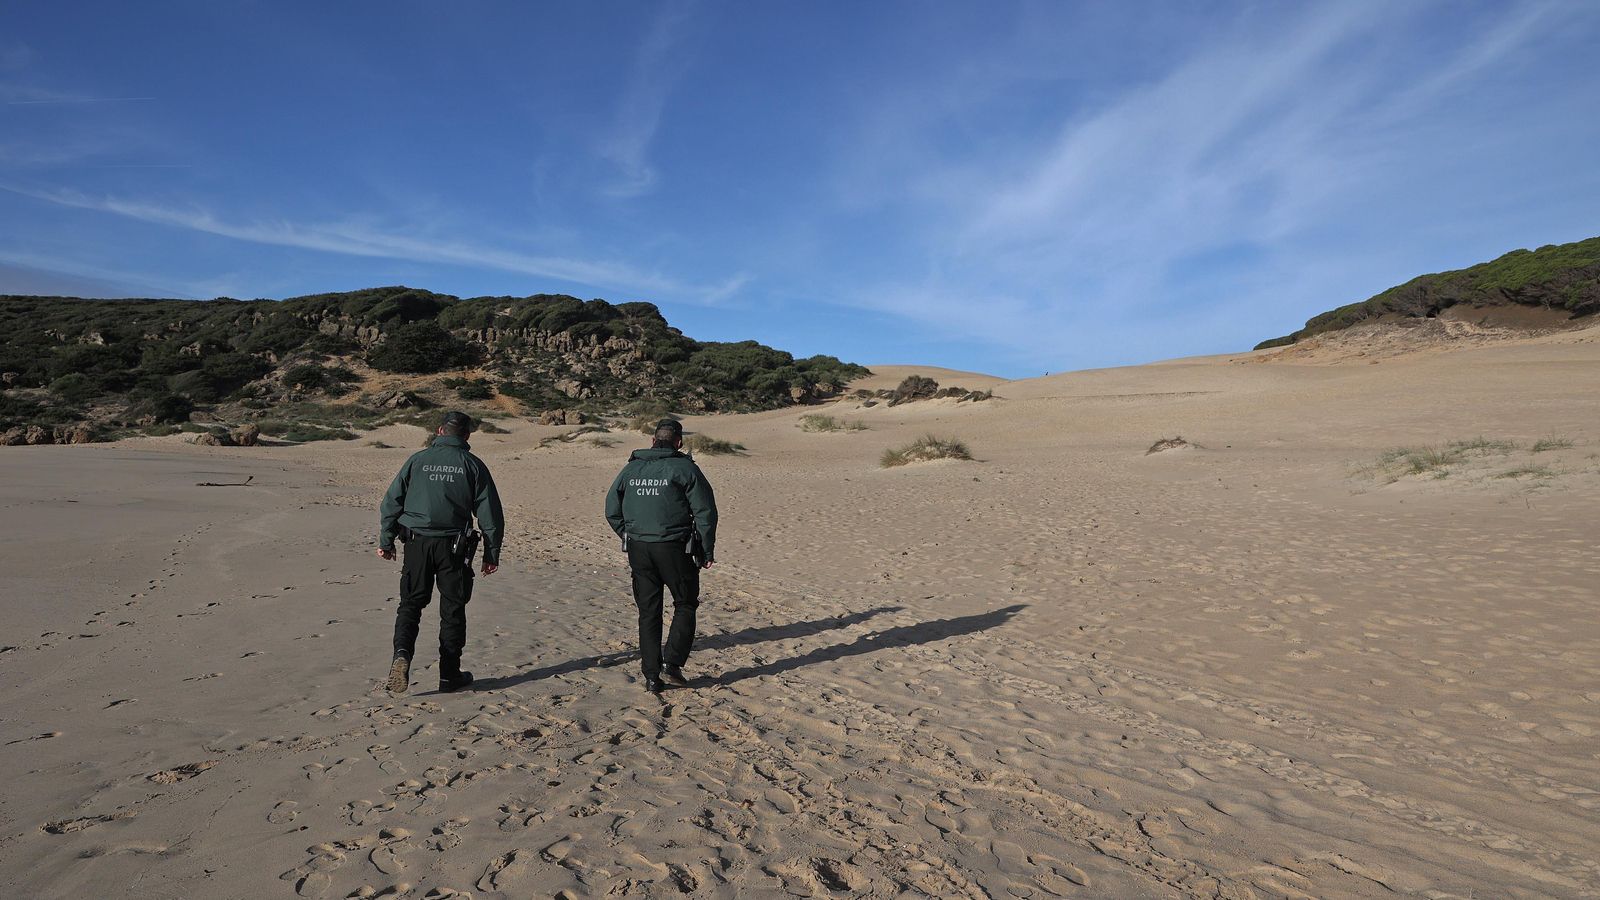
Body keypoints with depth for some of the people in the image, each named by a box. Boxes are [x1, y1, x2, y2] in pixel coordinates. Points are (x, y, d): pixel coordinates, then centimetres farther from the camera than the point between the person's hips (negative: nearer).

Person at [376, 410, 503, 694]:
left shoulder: (417, 460, 5)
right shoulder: (473, 465, 1)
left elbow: (391, 502, 6)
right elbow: (490, 513, 0)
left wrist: (386, 541, 17)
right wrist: (492, 553, 7)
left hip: (417, 543, 1)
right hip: (454, 546, -1)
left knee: (410, 604, 12)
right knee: (452, 609, 8)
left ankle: (402, 654, -12)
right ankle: (450, 675, 14)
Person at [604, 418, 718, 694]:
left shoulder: (631, 468, 9)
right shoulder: (685, 468, -5)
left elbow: (612, 511, 13)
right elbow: (705, 512, -8)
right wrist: (707, 550, 0)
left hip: (638, 549, 4)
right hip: (674, 548, -4)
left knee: (648, 612, 12)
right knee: (685, 605, 14)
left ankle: (651, 676, 15)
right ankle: (673, 663, 4)